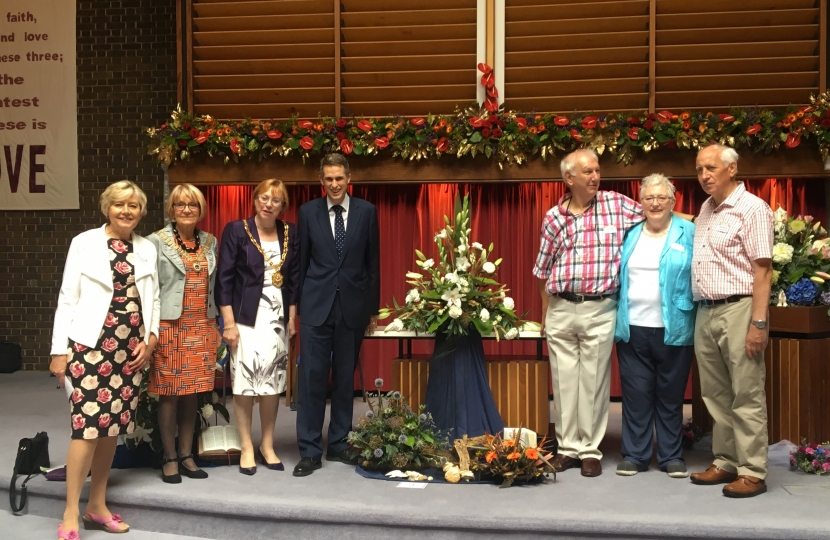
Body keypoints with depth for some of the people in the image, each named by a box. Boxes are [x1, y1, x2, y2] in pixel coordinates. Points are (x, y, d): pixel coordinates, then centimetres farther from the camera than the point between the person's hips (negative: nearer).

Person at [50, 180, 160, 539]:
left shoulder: (147, 249, 10)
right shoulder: (85, 243, -2)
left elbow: (153, 299, 14)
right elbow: (67, 299, -3)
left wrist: (150, 338, 0)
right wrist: (59, 351, -6)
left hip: (130, 348, 5)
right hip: (90, 344, -4)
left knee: (113, 426, 8)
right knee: (88, 426, -11)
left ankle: (97, 506, 21)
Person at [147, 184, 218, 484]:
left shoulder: (210, 242, 11)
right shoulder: (158, 242, -3)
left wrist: (215, 326, 13)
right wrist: (152, 329, -9)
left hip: (201, 328, 4)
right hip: (170, 327, -4)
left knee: (192, 393, 8)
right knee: (170, 393, 0)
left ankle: (186, 454, 17)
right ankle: (170, 458, 10)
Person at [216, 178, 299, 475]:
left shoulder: (291, 233, 5)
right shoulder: (236, 230, -5)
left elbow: (295, 278, 11)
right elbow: (224, 279, -7)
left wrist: (292, 318, 7)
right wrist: (229, 323, -11)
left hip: (277, 318, 3)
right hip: (246, 317, -3)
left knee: (272, 383, 6)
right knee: (244, 382, -3)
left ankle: (268, 445, 19)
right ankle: (247, 448, 9)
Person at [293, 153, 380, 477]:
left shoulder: (366, 212, 3)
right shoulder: (308, 212, 3)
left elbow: (373, 262, 5)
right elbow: (302, 262, 5)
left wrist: (373, 309, 5)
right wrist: (297, 304, 5)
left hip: (352, 306, 1)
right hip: (316, 305, -1)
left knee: (345, 379, 9)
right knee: (312, 378, -2)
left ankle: (338, 444, 20)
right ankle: (310, 451, 4)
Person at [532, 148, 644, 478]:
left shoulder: (617, 205, 0)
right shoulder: (553, 217, 5)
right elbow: (544, 270, 11)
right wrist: (545, 314, 11)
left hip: (599, 309, -2)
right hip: (560, 309, 2)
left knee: (594, 381, 3)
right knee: (564, 381, 7)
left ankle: (591, 450, 12)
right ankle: (568, 447, 18)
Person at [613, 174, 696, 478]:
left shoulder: (688, 234, 2)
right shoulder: (629, 235, 11)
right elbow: (618, 277, 14)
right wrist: (618, 319, 7)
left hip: (674, 329, -2)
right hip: (633, 328, 2)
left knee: (671, 396, 7)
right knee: (635, 394, 6)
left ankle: (672, 456, 17)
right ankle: (634, 455, 14)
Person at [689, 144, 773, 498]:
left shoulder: (751, 208, -8)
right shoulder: (706, 210, 15)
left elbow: (762, 270, -13)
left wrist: (758, 323, -19)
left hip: (737, 309, -8)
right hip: (705, 312, 8)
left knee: (746, 396, -3)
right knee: (716, 394, 12)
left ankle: (753, 472, 2)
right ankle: (726, 463, 21)